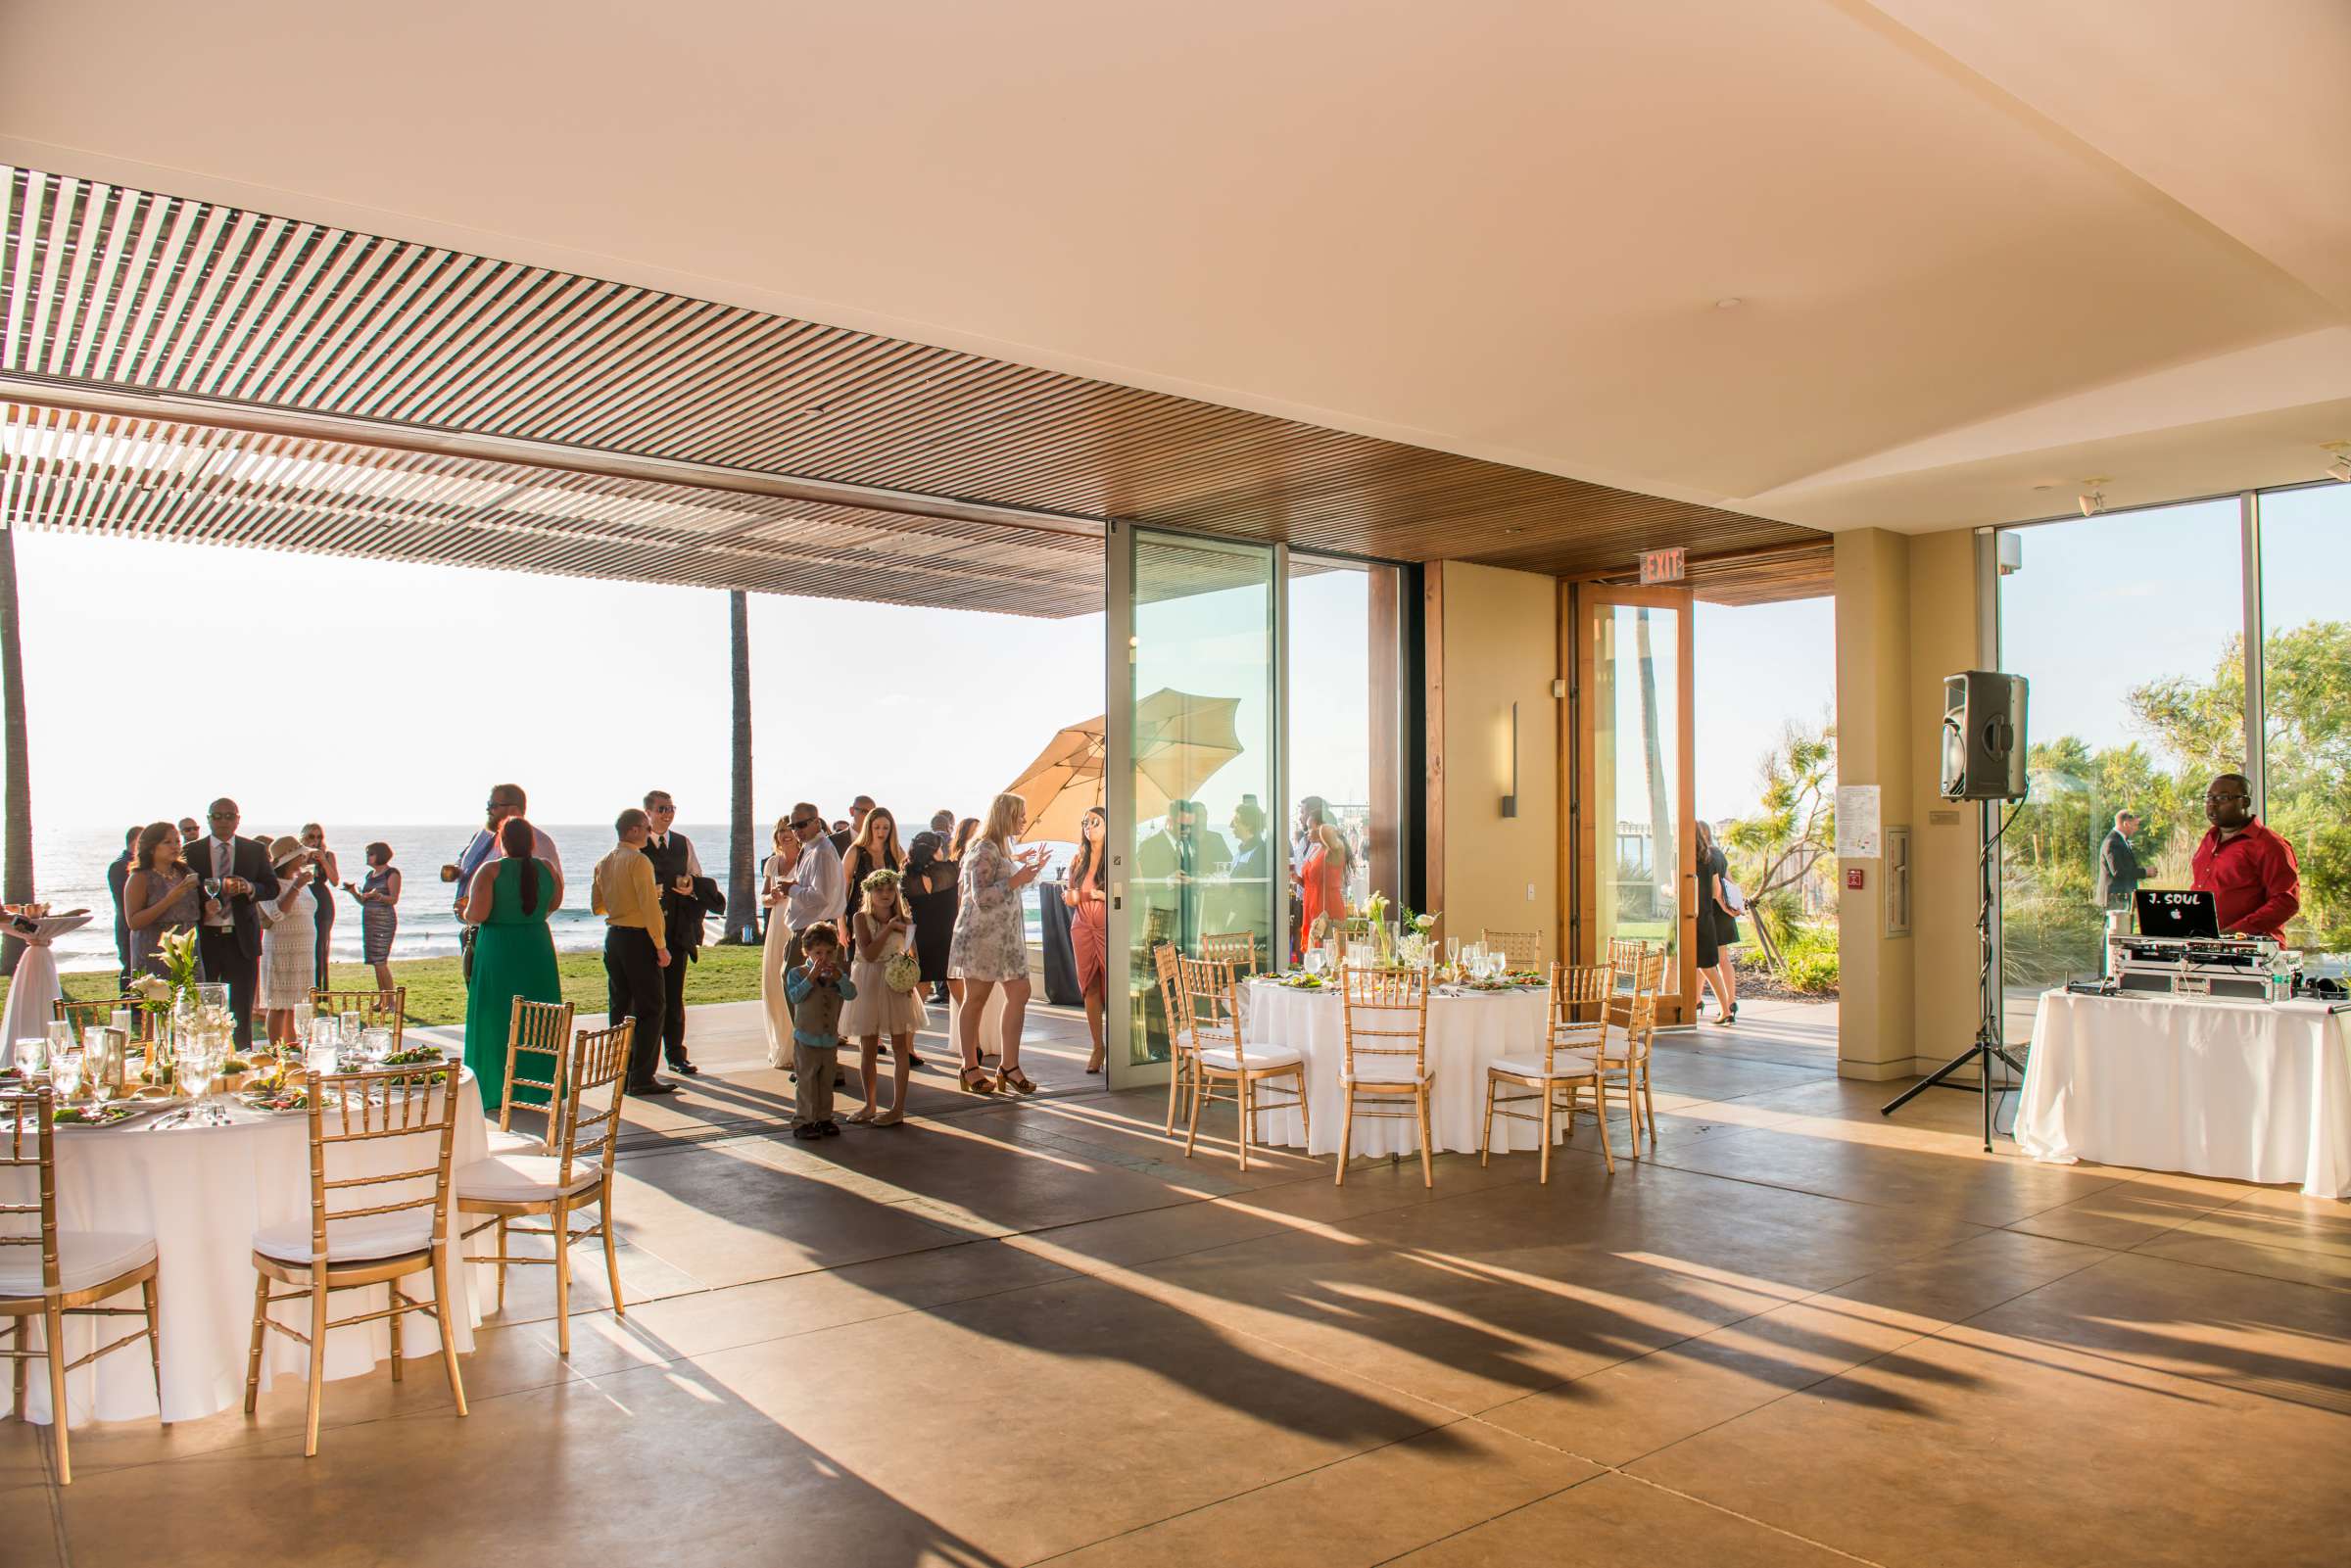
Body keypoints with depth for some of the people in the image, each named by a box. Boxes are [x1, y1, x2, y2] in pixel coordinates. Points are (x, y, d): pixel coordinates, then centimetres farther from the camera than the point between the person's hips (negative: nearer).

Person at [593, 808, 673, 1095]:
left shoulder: (603, 863, 9)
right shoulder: (639, 861, -15)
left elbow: (597, 905, 16)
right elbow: (650, 906, -20)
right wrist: (661, 946, -15)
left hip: (613, 936, 8)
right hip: (638, 938, -8)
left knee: (619, 1006, 14)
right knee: (649, 1008, -2)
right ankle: (642, 1077, -4)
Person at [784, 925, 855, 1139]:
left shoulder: (837, 974, 5)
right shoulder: (797, 973, -5)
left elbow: (851, 993, -8)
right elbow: (795, 996, -20)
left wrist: (838, 976, -21)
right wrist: (811, 977, -26)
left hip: (830, 1039, 4)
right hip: (806, 1039, -4)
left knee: (827, 1081, 12)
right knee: (806, 1082, 0)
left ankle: (824, 1118, 23)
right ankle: (802, 1121, 7)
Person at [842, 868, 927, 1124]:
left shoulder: (904, 921, 0)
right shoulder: (861, 918, -4)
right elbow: (868, 954, -15)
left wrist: (913, 978, -14)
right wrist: (888, 928, -19)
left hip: (896, 984, 0)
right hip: (866, 985, 0)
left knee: (900, 1046, 2)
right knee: (867, 1048, 8)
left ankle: (898, 1108, 9)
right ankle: (870, 1105, 21)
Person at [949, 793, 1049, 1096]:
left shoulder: (1000, 848, 15)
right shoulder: (984, 850, -14)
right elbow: (981, 897, -20)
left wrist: (1029, 867, 21)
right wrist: (1017, 880, -24)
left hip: (1006, 935, 9)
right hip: (981, 934, -9)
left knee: (1020, 993, 3)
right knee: (976, 999, 2)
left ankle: (1009, 1065, 8)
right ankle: (971, 1068, 12)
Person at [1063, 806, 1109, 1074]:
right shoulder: (1078, 860, 13)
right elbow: (1070, 896, 20)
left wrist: (1098, 894, -15)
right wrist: (1069, 897, -3)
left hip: (1109, 928, -5)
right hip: (1082, 928, 5)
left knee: (1112, 987, -8)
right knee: (1090, 988, 4)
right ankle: (1097, 1049, 10)